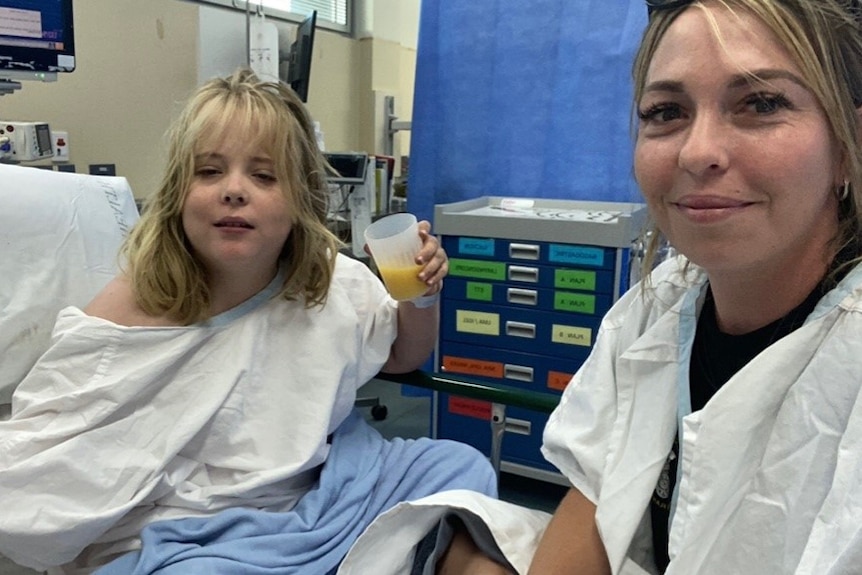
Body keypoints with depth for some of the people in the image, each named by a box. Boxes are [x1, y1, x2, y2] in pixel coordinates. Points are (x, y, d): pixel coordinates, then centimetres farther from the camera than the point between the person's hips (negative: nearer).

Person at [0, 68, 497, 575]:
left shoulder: (337, 284, -5)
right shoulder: (127, 319, -16)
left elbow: (402, 356, 14)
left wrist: (422, 298, -5)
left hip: (323, 488, 4)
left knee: (463, 468, -6)